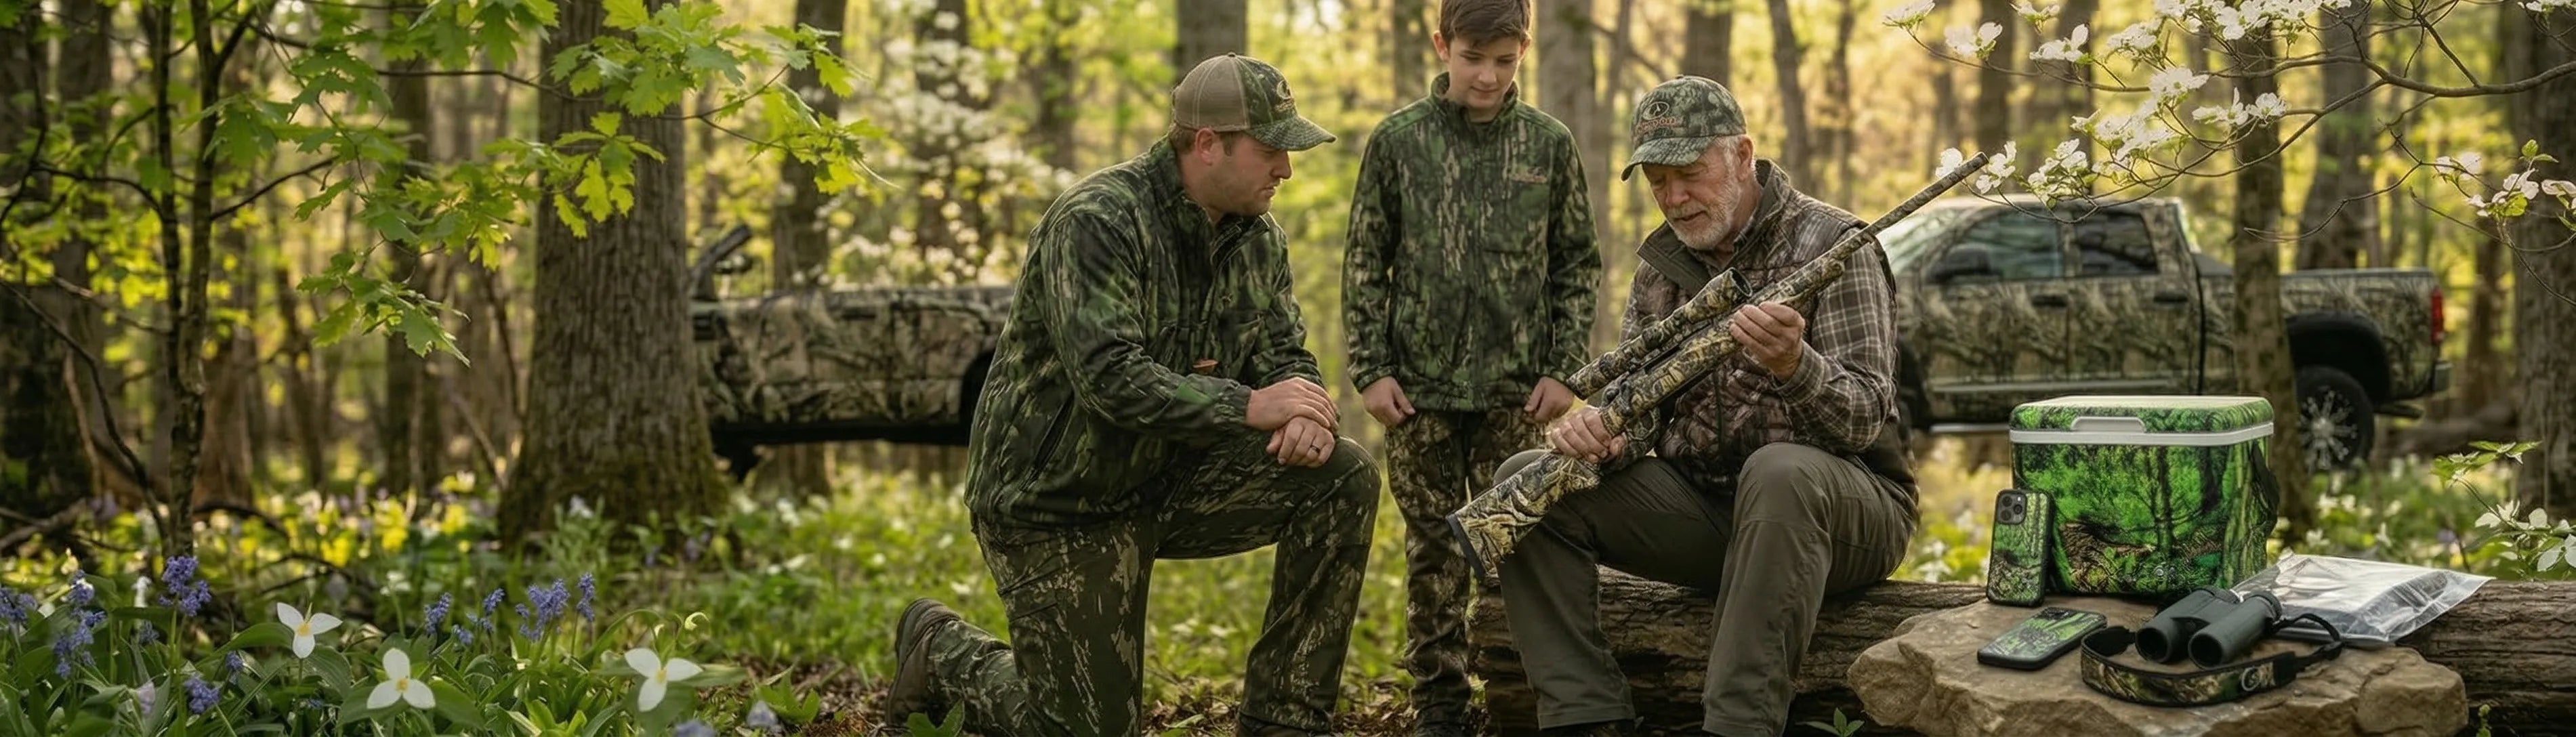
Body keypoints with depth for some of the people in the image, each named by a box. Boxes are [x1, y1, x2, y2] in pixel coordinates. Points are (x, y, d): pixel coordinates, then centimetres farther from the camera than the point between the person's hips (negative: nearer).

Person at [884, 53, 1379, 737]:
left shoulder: (1256, 236, 2)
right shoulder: (1098, 221, -22)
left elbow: (1285, 354, 4)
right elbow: (1109, 379, -32)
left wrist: (1306, 412, -20)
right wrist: (1247, 406, -34)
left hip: (1172, 480, 7)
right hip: (1058, 498, -7)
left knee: (1345, 477, -13)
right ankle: (941, 649, 25)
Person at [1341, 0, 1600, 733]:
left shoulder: (1549, 144, 2)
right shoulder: (1397, 141, 0)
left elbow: (1577, 265, 6)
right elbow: (1365, 265, 3)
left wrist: (1563, 368, -1)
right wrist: (1371, 369, -2)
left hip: (1517, 389, 0)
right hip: (1421, 388, 0)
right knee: (1433, 548, 6)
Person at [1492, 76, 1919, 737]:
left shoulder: (1830, 244, -8)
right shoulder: (1661, 265, 11)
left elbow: (1866, 419, -17)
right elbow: (1635, 402, 7)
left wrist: (1795, 366, -39)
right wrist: (1601, 428, -18)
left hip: (1840, 509, -5)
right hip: (1699, 502, 6)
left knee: (1779, 473, -39)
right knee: (1528, 479, -11)